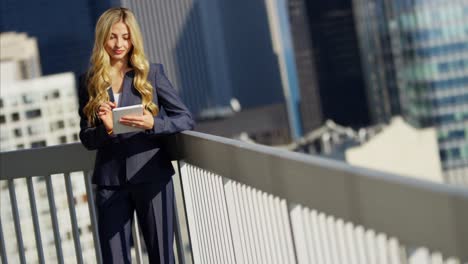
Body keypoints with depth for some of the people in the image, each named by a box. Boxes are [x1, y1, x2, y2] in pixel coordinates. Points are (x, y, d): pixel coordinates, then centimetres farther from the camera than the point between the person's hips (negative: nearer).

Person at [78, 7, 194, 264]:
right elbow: (86, 138, 6)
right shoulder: (89, 81, 6)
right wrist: (105, 128, -15)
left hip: (152, 177, -1)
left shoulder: (151, 73, 2)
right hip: (110, 183, 1)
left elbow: (186, 118, 0)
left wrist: (153, 123, -19)